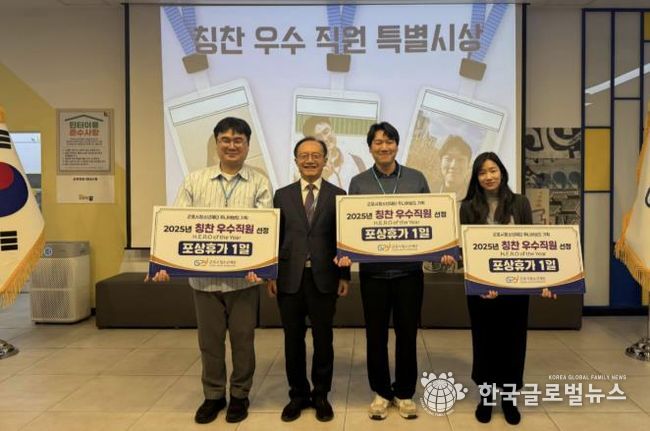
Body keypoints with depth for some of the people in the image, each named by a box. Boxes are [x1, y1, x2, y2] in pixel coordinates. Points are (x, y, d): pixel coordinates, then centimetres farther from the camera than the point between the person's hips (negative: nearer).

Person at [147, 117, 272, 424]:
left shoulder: (259, 183, 0)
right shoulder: (194, 181, 4)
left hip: (243, 278, -1)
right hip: (203, 277, 2)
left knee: (242, 339, 10)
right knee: (209, 340, 13)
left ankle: (240, 395, 29)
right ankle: (213, 395, 31)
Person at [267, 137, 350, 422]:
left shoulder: (337, 195, 3)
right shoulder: (282, 195, 7)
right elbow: (275, 237, 5)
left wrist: (344, 276, -1)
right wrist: (271, 275, 0)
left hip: (324, 278, -1)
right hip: (290, 278, 1)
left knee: (323, 339, 8)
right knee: (293, 339, 9)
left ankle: (321, 395, 24)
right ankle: (298, 394, 25)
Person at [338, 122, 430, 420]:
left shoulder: (416, 179, 5)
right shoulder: (358, 183, 4)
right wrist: (346, 253, -14)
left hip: (409, 269, 0)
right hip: (373, 270, 0)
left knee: (407, 334, 9)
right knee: (376, 335, 9)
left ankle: (405, 393, 25)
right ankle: (381, 393, 25)